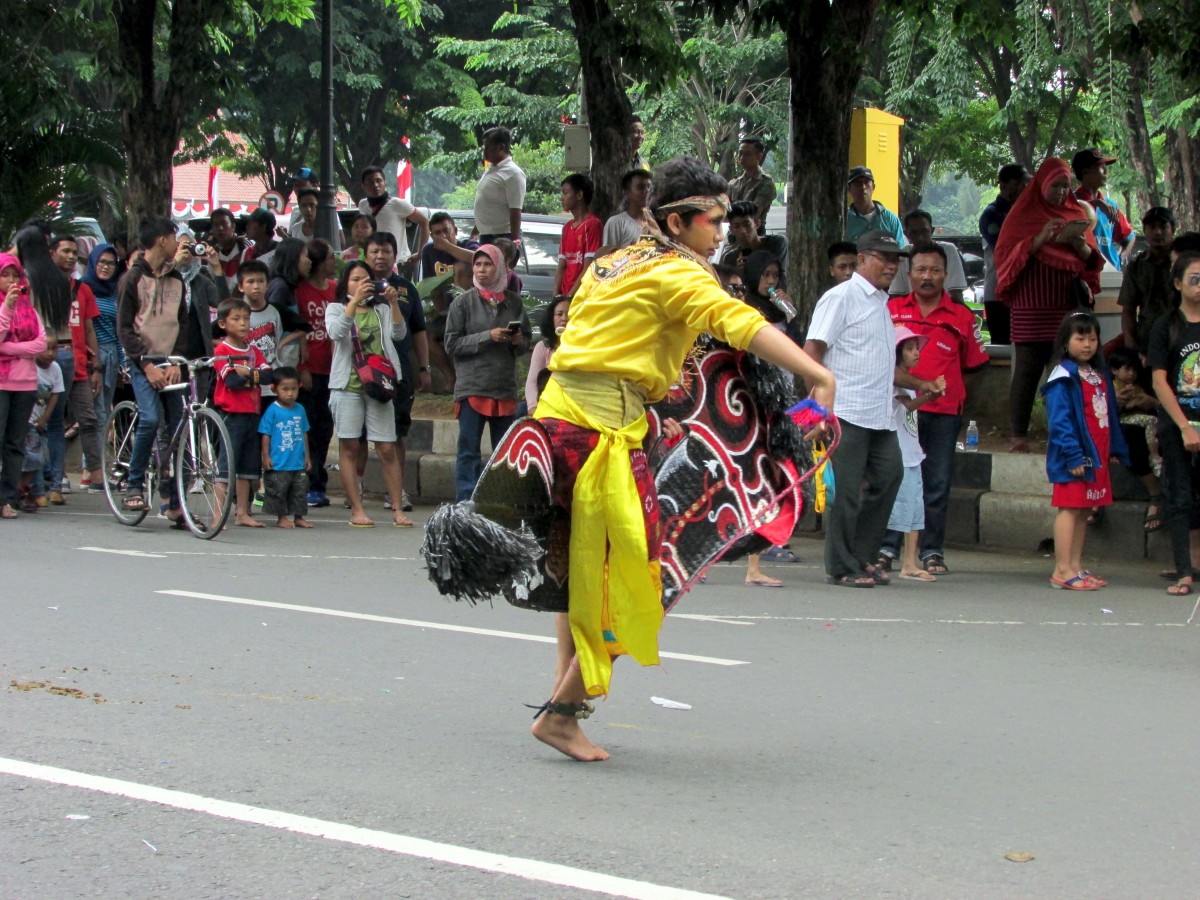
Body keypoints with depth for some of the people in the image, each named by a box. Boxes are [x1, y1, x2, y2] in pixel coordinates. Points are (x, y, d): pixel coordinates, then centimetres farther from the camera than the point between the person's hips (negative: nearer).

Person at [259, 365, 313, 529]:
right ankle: (282, 517, 13)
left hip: (299, 464, 5)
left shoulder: (300, 410, 8)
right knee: (279, 490, 1)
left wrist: (307, 456, 16)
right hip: (278, 464, -5)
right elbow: (266, 435, -6)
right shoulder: (273, 411, -8)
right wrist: (266, 456, -10)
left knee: (300, 490, 9)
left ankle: (298, 517, 20)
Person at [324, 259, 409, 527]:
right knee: (349, 447, -3)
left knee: (387, 449, -2)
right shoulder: (336, 309, 10)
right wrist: (355, 300, -19)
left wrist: (393, 303, -14)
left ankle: (397, 509, -1)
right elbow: (335, 332, -13)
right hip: (348, 384, -2)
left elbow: (399, 334, -1)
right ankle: (356, 510, -1)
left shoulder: (381, 310, 16)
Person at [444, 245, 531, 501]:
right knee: (469, 451, -2)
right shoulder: (464, 302, 1)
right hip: (472, 387, -3)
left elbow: (526, 341, 16)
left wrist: (519, 341, -7)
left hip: (506, 387, 3)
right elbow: (452, 344, -4)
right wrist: (488, 337, -13)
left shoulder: (513, 302, 9)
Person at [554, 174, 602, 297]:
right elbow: (562, 267, 14)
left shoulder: (593, 224, -7)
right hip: (565, 295, 7)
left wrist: (570, 295, -16)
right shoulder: (567, 228, 17)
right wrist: (556, 295, -1)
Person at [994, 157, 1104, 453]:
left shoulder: (1076, 214, 16)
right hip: (1031, 308, -3)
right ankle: (1019, 436, -5)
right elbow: (1005, 256, -4)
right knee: (1027, 370, -6)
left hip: (1068, 307, 3)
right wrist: (1039, 239, -18)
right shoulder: (1023, 215, 6)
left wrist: (1079, 244, -10)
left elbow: (1092, 261, 12)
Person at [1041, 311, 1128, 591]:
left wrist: (1116, 449, 14)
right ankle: (1063, 570, -8)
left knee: (1083, 510, 11)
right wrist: (1073, 455, -22)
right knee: (1069, 508, -8)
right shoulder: (1063, 379, -11)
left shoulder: (1099, 376, 17)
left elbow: (1109, 417, 20)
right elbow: (1059, 421, -17)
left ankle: (1075, 566, 17)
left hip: (1097, 456, 8)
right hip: (1074, 457, -8)